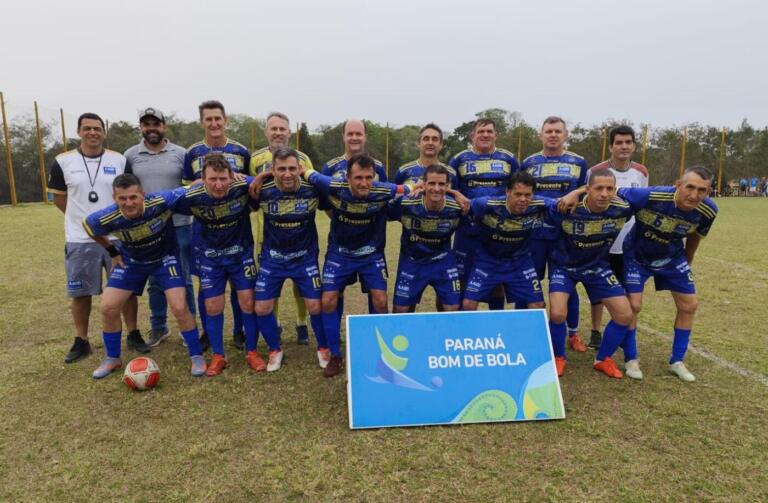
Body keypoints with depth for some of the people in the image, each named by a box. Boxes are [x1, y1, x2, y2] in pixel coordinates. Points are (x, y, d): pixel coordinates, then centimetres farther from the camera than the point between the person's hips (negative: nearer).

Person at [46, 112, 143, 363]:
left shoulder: (119, 161, 0)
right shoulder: (63, 162, -1)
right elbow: (59, 197, 8)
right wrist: (82, 218, 6)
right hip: (79, 240, 0)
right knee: (80, 293, 8)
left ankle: (133, 335, 20)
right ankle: (81, 341, 23)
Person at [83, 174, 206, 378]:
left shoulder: (160, 202, -36)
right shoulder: (106, 219, -27)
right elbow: (87, 224, -1)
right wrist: (112, 252, 4)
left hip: (165, 257, -3)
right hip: (130, 261, 3)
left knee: (180, 308, -13)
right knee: (108, 308, 0)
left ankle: (197, 356, 7)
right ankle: (112, 359, 24)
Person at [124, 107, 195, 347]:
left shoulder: (180, 153, 0)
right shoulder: (130, 156, 4)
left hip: (179, 226, -2)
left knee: (183, 279, 6)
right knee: (155, 281, 12)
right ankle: (158, 327, 26)